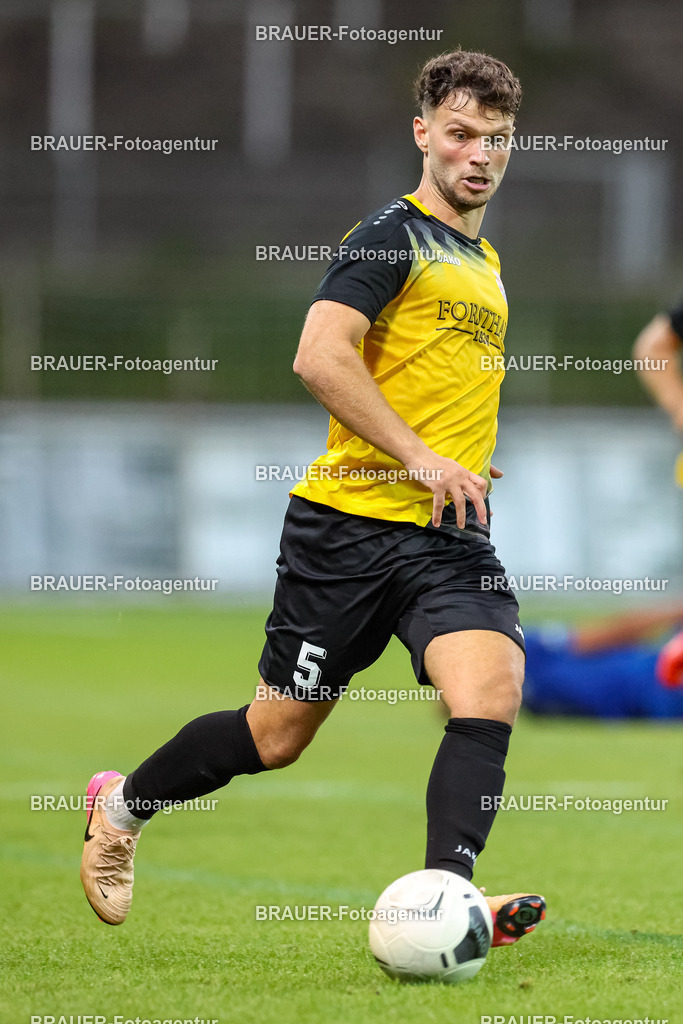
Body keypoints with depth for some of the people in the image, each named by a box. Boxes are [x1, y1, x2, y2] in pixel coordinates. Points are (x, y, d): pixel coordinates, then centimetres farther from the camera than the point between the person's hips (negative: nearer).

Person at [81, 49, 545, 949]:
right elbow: (320, 356, -21)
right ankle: (122, 806, 28)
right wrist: (421, 458, -22)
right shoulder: (394, 234, -8)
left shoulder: (485, 263, 18)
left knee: (492, 688, -20)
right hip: (350, 525, -6)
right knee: (277, 732, 3)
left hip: (451, 537, 6)